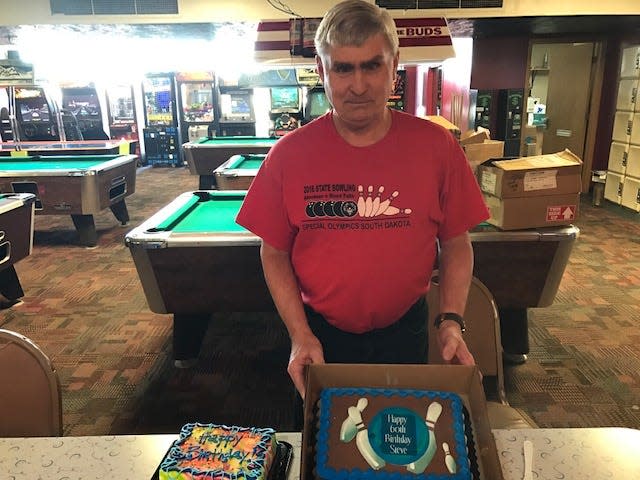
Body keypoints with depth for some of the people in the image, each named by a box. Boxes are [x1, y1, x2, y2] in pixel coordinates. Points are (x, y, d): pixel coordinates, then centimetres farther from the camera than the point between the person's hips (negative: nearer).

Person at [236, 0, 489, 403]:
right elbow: (274, 253, -5)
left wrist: (452, 320, -14)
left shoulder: (437, 146, -11)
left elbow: (456, 243, -2)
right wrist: (300, 335, -13)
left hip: (405, 331, 1)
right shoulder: (289, 154, -13)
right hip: (319, 334, 0)